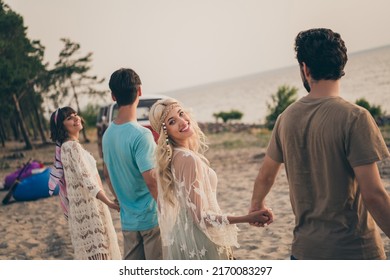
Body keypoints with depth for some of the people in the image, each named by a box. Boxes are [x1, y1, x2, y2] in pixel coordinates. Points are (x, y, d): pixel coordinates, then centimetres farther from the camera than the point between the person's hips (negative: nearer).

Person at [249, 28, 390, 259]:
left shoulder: (287, 118, 2)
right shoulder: (354, 117, -16)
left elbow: (266, 175, 16)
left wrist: (257, 204, 35)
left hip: (305, 249, 5)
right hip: (354, 251, -5)